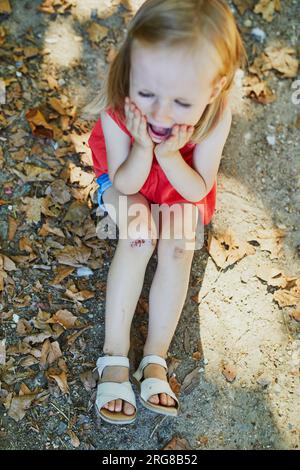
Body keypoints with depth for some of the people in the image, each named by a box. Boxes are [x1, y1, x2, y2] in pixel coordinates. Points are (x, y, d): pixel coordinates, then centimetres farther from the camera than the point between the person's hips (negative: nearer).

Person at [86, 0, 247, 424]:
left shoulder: (216, 118, -32)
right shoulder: (117, 112, -34)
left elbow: (198, 190, -23)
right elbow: (125, 185, -22)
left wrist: (169, 154, -40)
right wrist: (143, 149, -42)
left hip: (182, 189, 1)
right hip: (129, 185, -1)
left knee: (178, 248, -22)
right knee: (139, 234, -28)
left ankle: (155, 360, -10)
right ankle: (115, 357, -19)